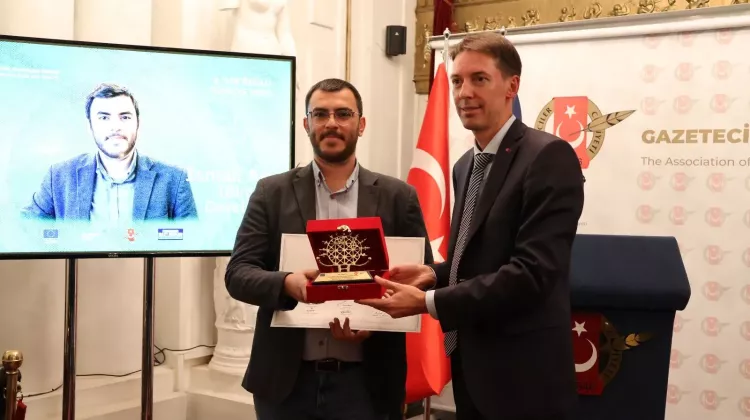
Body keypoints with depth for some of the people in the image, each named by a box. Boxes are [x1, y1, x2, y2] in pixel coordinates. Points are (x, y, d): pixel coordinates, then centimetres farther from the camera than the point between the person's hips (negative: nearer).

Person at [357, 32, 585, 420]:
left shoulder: (549, 156, -16)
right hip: (472, 368, 8)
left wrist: (429, 302, -23)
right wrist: (435, 273, -1)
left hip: (522, 377, -8)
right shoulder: (466, 165, 11)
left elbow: (533, 271, -23)